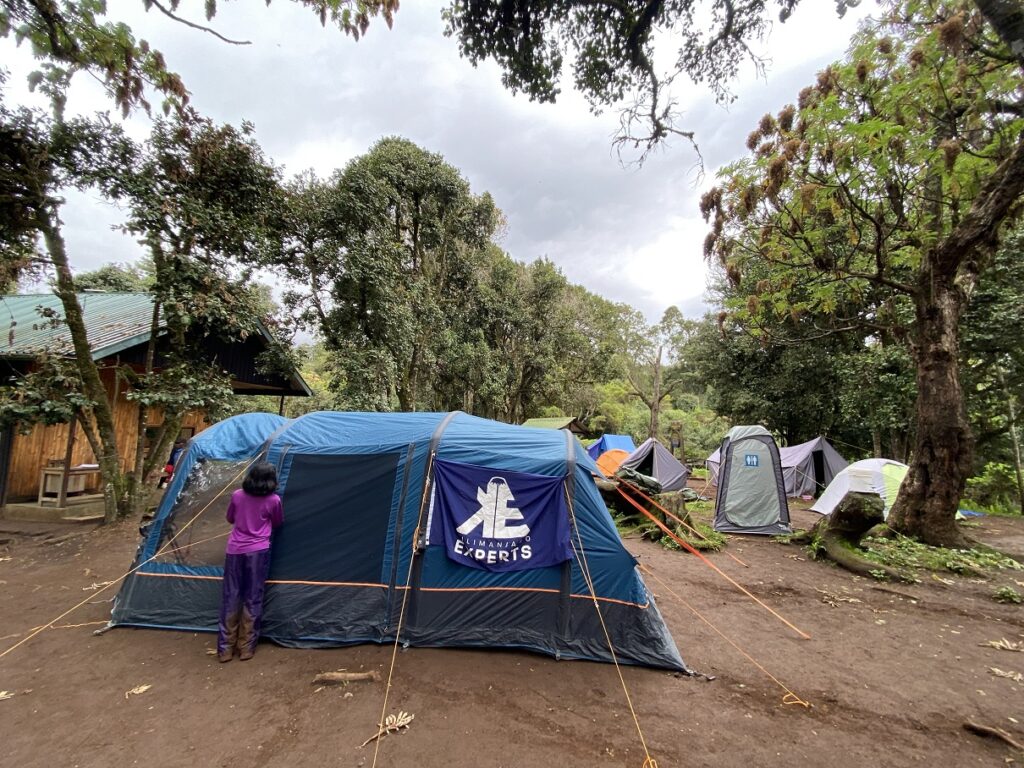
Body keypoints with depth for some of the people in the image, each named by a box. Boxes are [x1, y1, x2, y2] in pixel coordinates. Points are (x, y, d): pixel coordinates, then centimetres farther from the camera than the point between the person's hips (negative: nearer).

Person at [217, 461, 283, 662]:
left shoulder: (237, 496, 1)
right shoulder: (274, 500, -7)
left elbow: (230, 519, 18)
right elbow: (277, 523, 10)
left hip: (234, 550, 3)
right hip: (258, 552, -3)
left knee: (231, 598, 10)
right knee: (253, 598, 6)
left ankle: (225, 649, 16)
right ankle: (246, 648, 14)